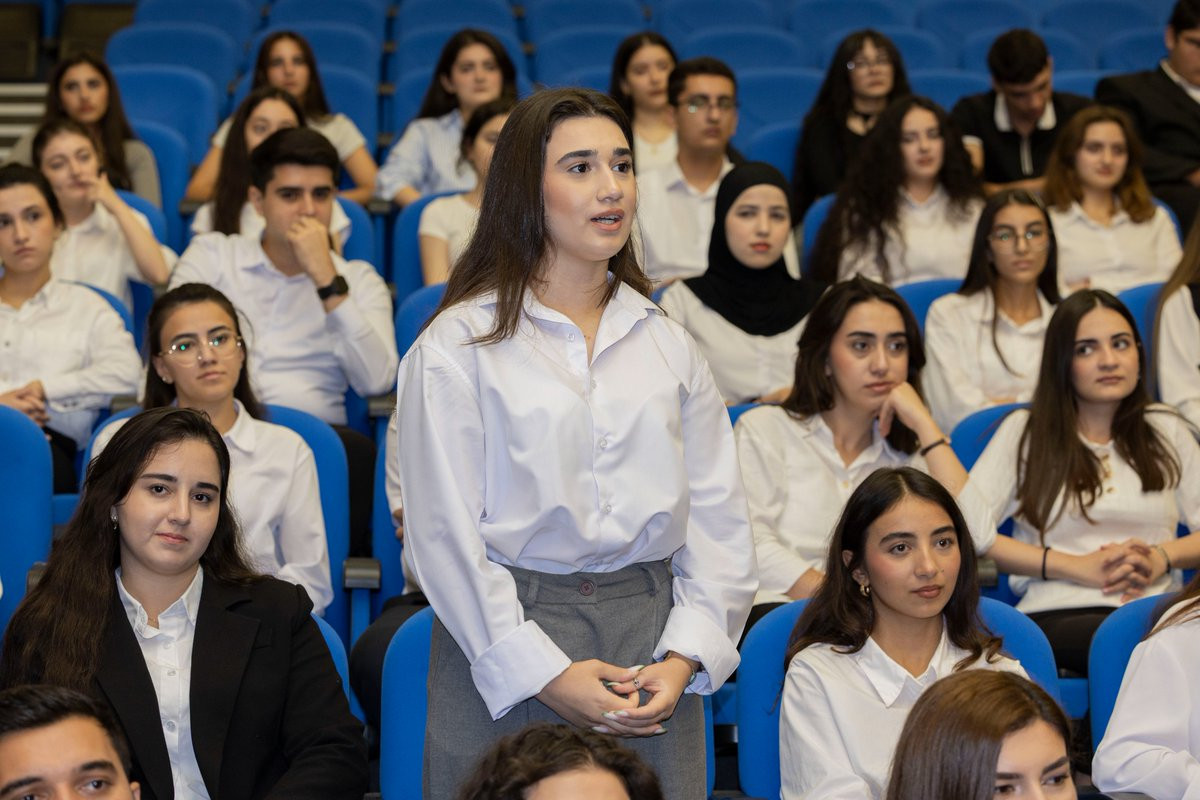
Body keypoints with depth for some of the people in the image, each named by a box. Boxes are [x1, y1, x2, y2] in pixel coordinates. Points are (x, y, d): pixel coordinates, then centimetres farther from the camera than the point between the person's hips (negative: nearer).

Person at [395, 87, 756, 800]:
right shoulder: (458, 346, -1)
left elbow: (719, 520, 7)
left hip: (652, 636, 3)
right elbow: (445, 534, -6)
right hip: (505, 655, -3)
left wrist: (685, 657, -7)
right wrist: (545, 673, -13)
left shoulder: (669, 345, 12)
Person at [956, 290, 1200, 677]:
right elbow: (968, 528, 0)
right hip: (1061, 614, -4)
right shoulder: (1025, 431, 14)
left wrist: (1162, 557, -2)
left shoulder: (1166, 431, 24)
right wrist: (1079, 567, -5)